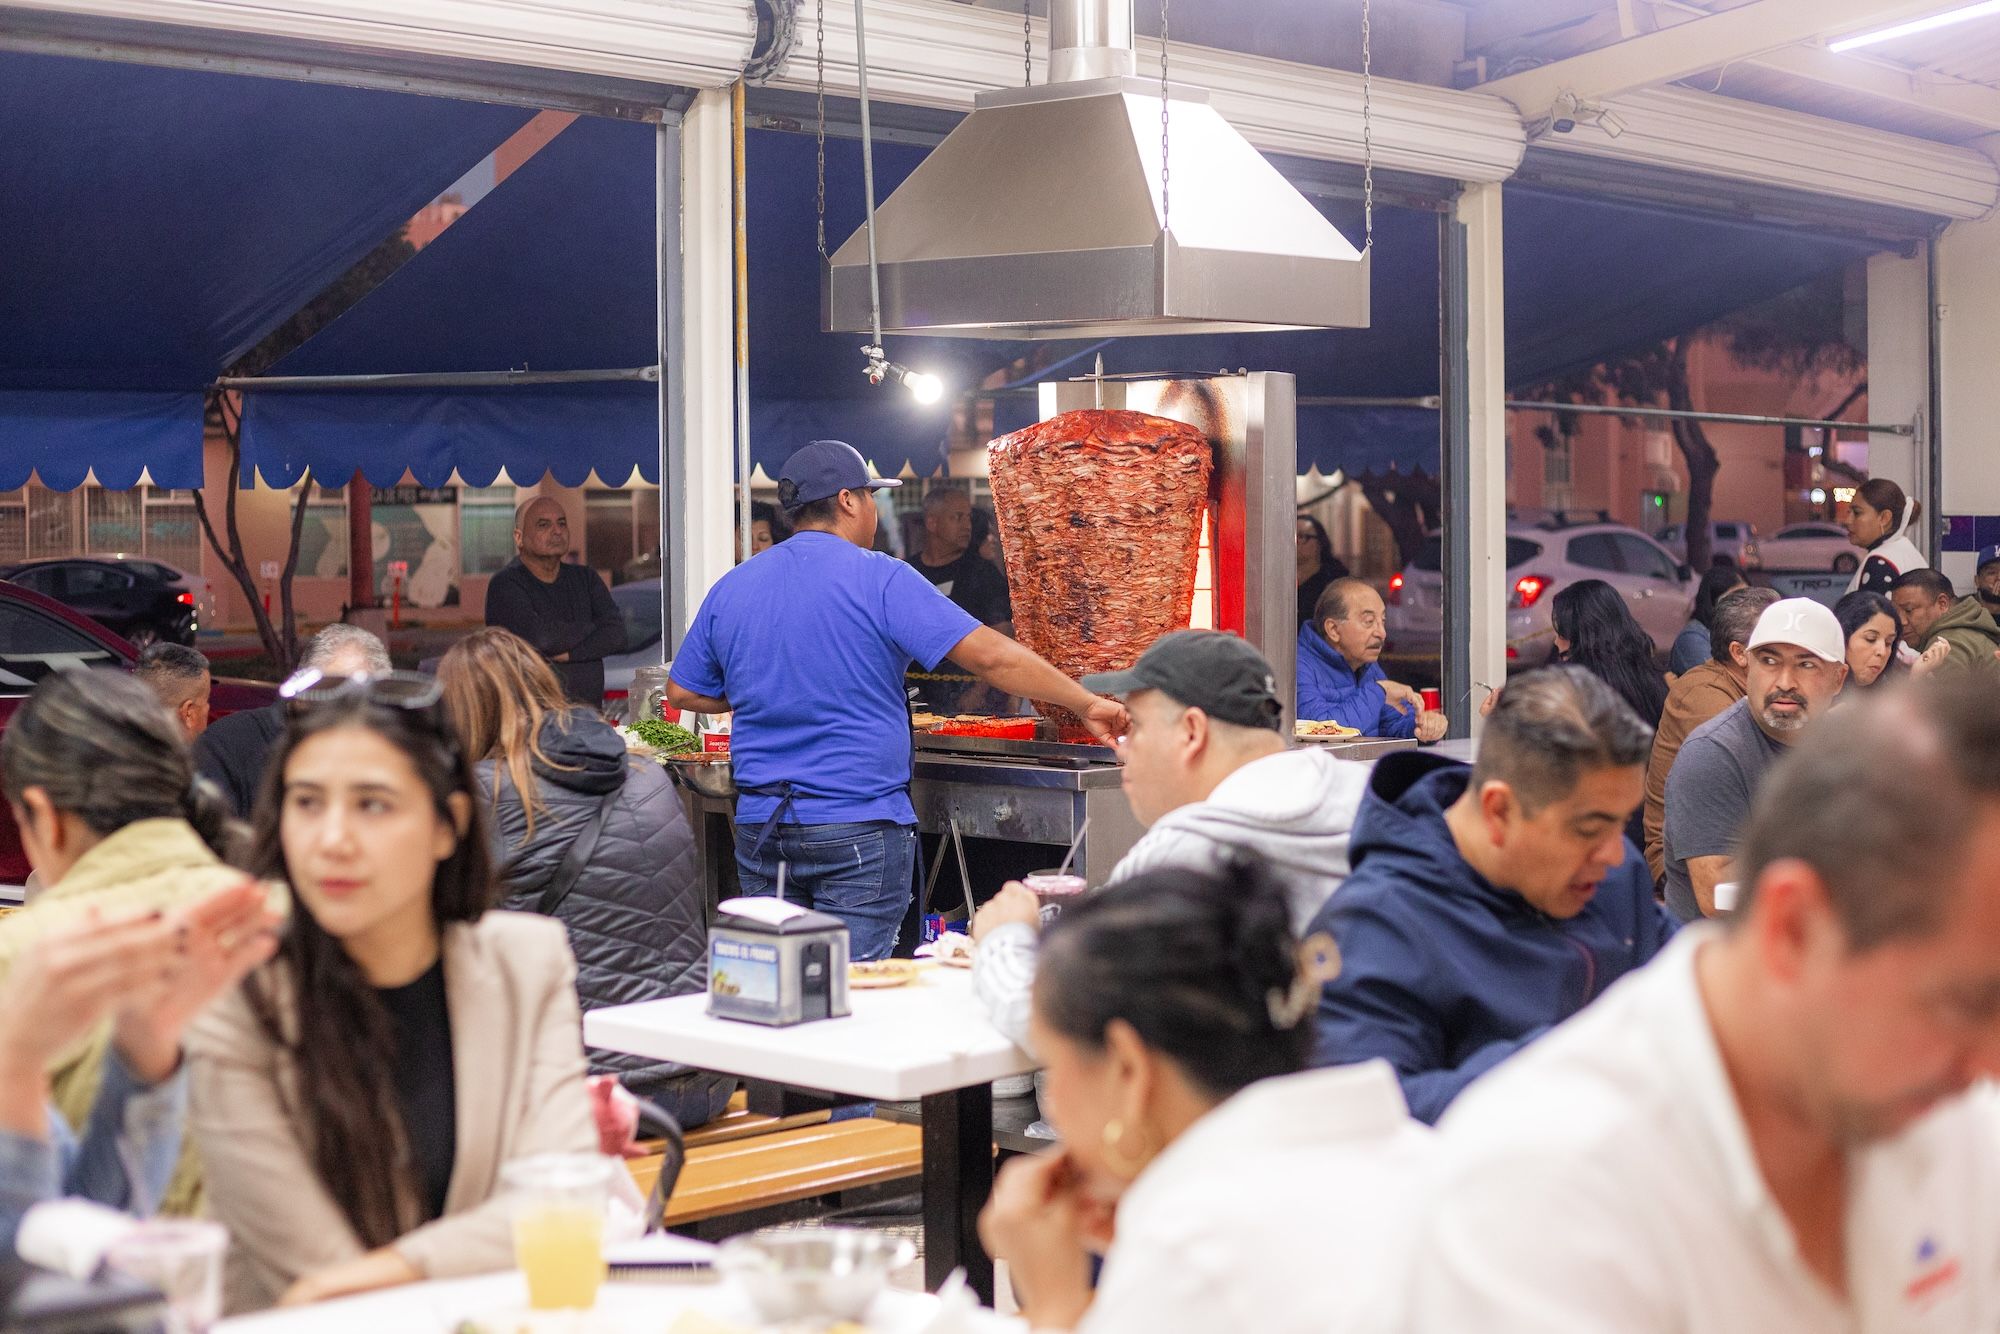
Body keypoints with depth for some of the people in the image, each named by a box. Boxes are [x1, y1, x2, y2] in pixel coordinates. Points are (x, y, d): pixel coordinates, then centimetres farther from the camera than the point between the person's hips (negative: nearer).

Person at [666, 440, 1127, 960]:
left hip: (760, 824, 5)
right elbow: (989, 656, -13)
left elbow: (683, 692, 17)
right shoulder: (880, 579, -8)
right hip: (857, 827, -5)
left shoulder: (730, 589, 8)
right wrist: (1086, 705, -6)